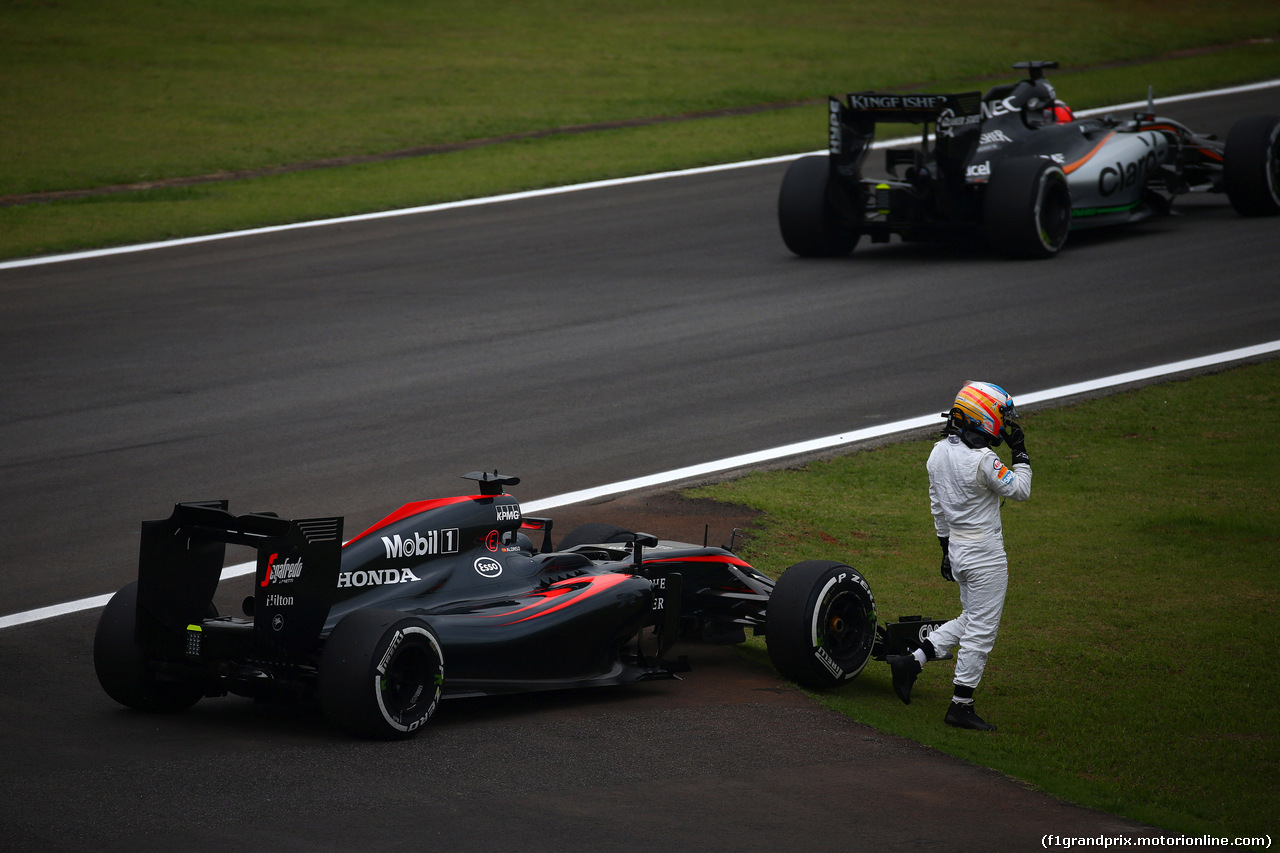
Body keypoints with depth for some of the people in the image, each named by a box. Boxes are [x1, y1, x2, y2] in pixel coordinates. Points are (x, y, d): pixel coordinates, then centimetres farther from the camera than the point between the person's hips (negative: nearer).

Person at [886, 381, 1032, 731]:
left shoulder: (939, 453, 3)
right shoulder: (983, 462, -23)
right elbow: (1020, 491, -11)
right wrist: (1020, 454, -2)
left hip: (957, 548, 8)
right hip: (985, 555, -8)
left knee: (970, 620, 22)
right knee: (981, 630, 2)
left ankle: (911, 662, 14)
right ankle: (961, 706, 8)